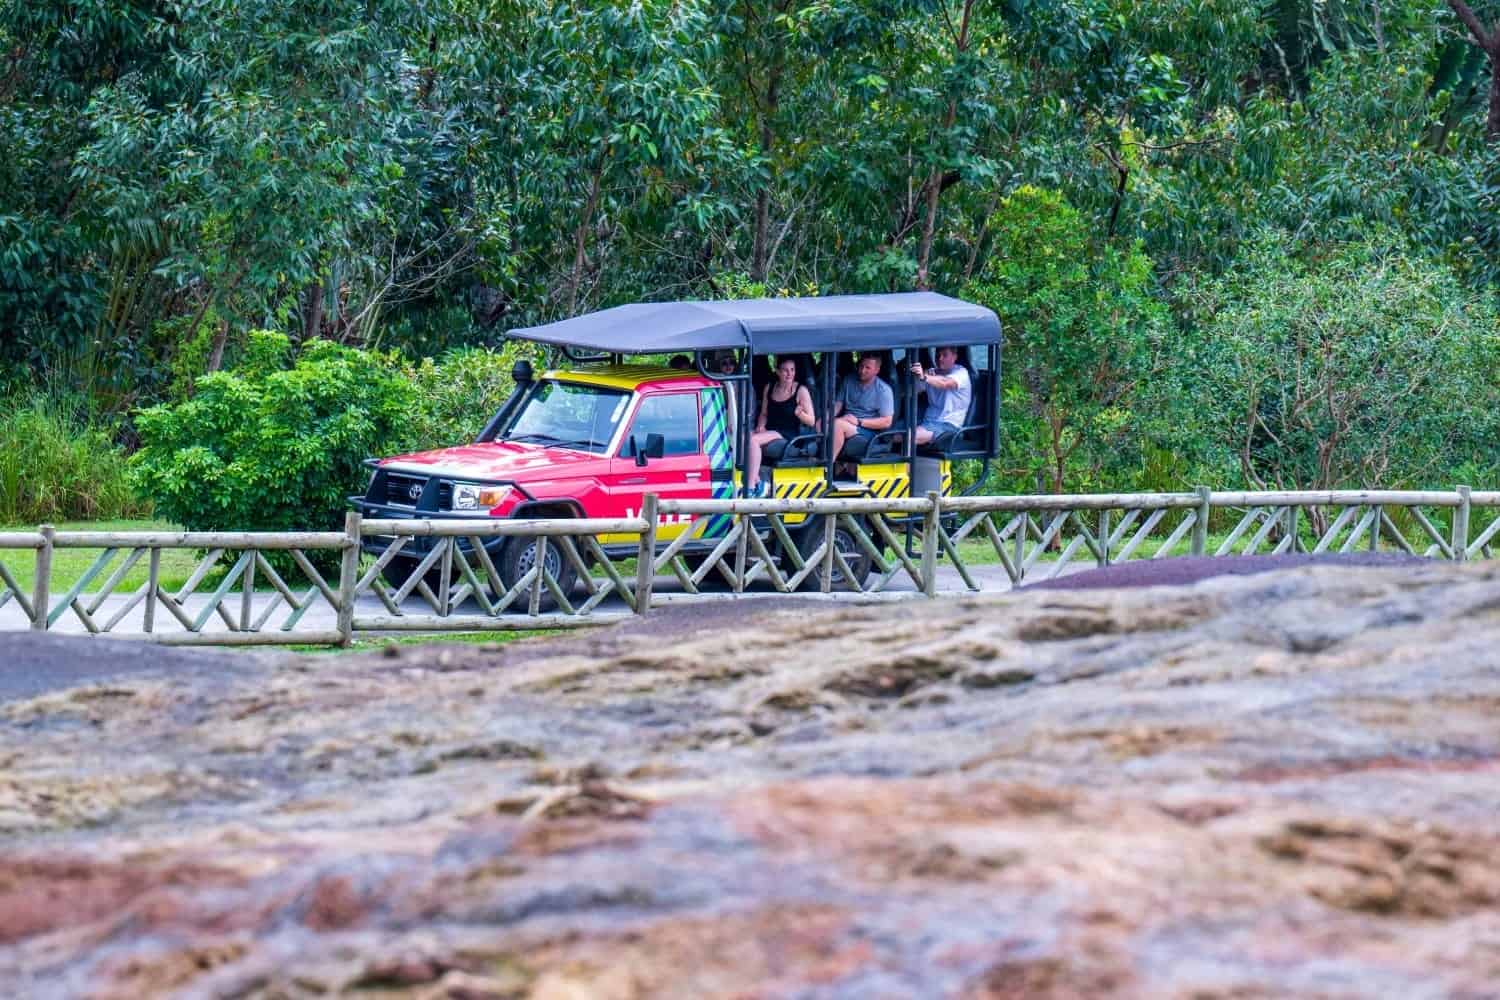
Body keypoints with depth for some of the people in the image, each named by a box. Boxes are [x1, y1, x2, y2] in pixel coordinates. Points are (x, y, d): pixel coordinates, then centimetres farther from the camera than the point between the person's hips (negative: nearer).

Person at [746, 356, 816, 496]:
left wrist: (799, 413, -21)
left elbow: (811, 422, -1)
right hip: (769, 431, 5)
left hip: (788, 434, -5)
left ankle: (751, 488, -30)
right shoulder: (769, 388, 14)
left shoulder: (801, 391, -1)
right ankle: (756, 481, -20)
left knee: (753, 440, -31)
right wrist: (760, 426, 1)